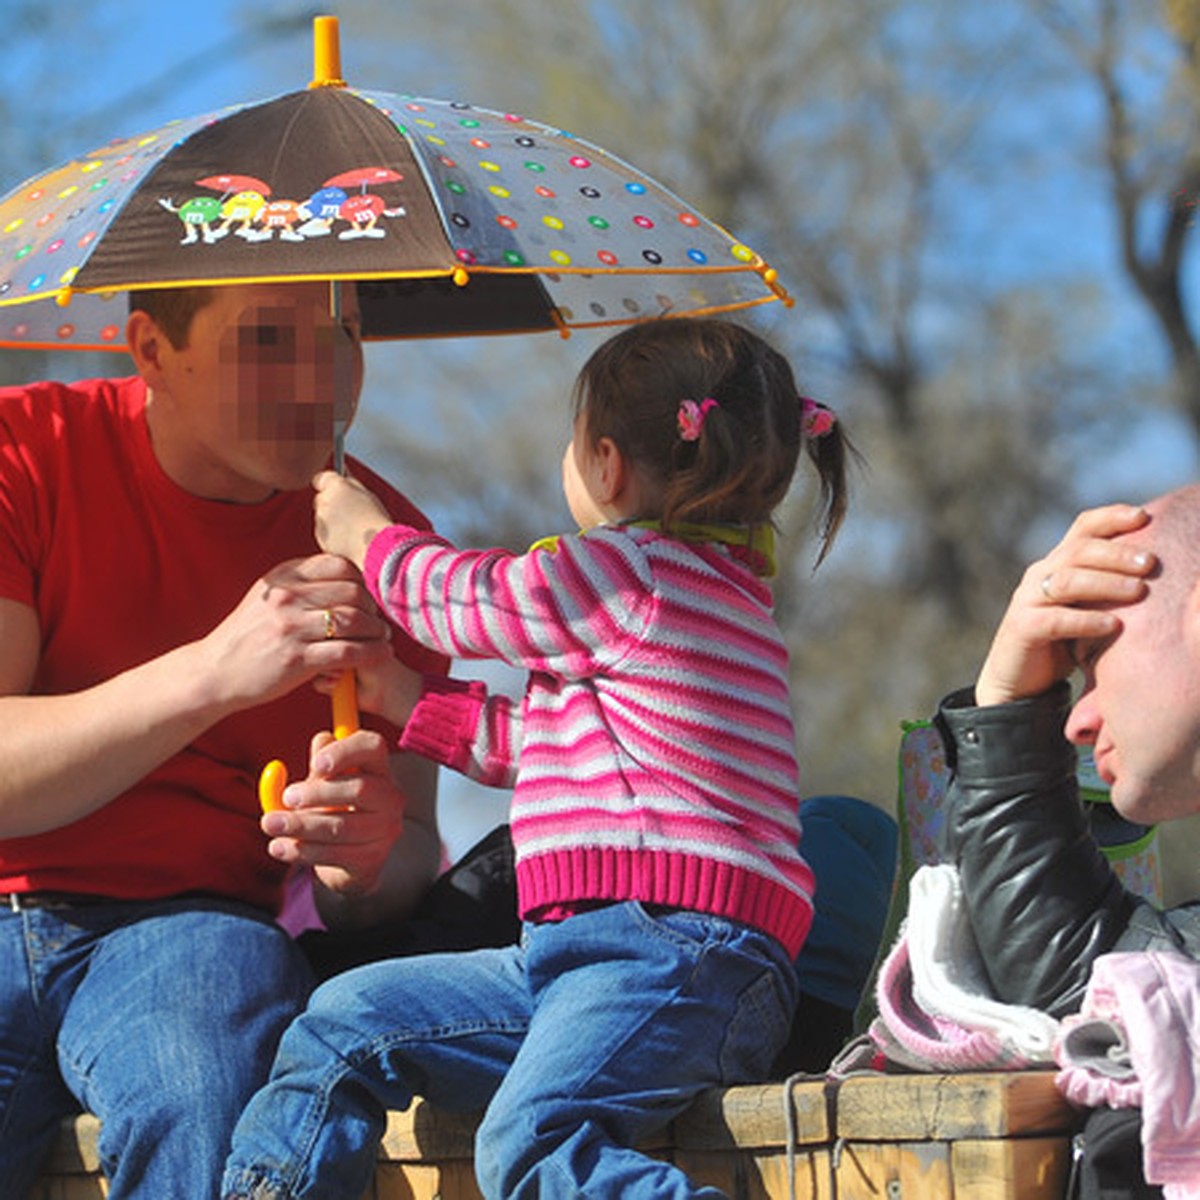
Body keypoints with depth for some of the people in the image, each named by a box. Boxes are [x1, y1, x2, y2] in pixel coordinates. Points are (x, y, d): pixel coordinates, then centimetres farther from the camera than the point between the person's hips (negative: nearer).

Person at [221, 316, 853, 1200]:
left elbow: (465, 599, 11)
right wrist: (401, 697, 41)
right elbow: (537, 743, 37)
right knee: (346, 1023, 11)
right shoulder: (705, 589, 27)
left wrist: (369, 535, 31)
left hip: (672, 949, -11)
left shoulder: (631, 573, -6)